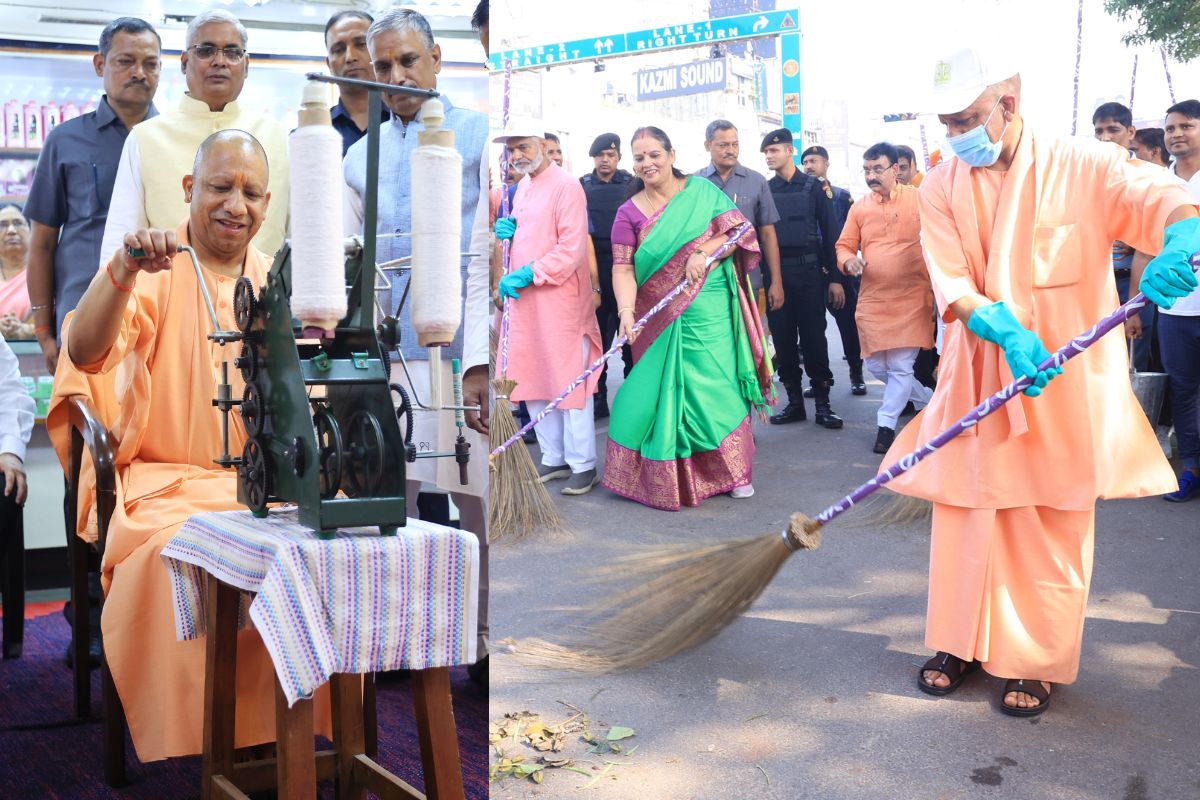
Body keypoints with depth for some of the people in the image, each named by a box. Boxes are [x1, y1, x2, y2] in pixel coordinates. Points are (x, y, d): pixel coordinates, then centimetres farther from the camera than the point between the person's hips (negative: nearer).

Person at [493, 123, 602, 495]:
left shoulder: (566, 186, -10)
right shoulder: (522, 187, 16)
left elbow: (572, 250, -18)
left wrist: (528, 274, -21)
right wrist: (507, 231, 7)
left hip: (560, 300, -8)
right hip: (524, 300, 9)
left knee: (570, 383, -3)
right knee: (533, 381, 11)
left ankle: (583, 465, 6)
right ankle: (554, 458, 23)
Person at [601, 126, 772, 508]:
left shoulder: (701, 191, 3)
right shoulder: (629, 213, 3)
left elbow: (739, 230, -2)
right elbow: (623, 268, -7)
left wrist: (704, 251, -18)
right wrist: (627, 310, -24)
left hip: (710, 313, -1)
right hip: (660, 319, 1)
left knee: (716, 386, 1)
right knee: (663, 389, 3)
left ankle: (733, 471, 13)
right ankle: (668, 476, 16)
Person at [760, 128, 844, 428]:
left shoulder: (812, 187, 2)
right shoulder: (764, 189, 7)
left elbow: (830, 232, 1)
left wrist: (835, 276, -5)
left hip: (809, 271, -2)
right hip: (775, 273, 2)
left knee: (814, 338, 0)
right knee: (783, 339, 4)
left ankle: (822, 404, 6)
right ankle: (794, 401, 14)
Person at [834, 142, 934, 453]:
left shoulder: (919, 199, -3)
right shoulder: (859, 208, 6)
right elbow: (844, 246, 12)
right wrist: (848, 260, -10)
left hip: (912, 298, -4)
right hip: (872, 298, 4)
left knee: (901, 367, -5)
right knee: (876, 365, 9)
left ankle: (886, 424, 8)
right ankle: (925, 399, 33)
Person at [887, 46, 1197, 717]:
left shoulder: (1081, 167, -4)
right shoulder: (942, 189, 3)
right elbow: (951, 286, -6)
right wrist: (1007, 331, -24)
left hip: (1062, 385, -3)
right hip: (977, 382, 3)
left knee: (1051, 533, 4)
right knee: (966, 516, 9)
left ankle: (1039, 663, 18)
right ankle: (962, 643, 26)